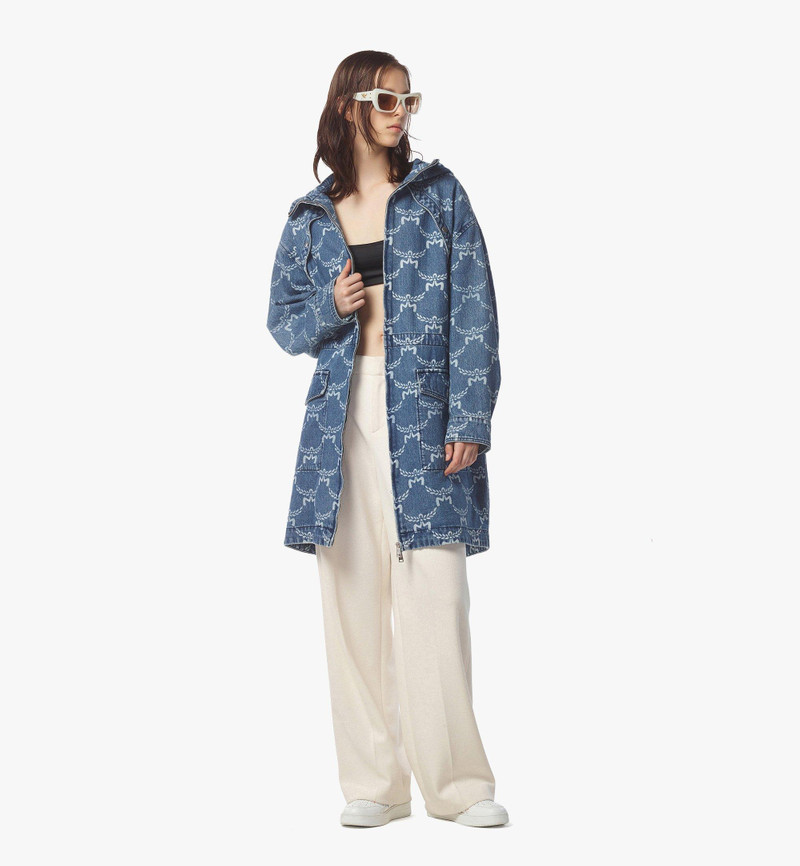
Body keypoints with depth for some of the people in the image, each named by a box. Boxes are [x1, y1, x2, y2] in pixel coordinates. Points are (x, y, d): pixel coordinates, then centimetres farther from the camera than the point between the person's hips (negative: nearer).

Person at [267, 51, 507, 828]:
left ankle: (456, 780, 1)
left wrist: (469, 420, -8)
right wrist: (331, 309, -5)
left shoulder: (439, 193, 5)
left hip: (423, 414, -2)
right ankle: (374, 783, 11)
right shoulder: (311, 217, 11)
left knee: (434, 594, -8)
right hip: (342, 416, 2)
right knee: (353, 596, 2)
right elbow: (283, 322, 18)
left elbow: (473, 311, 0)